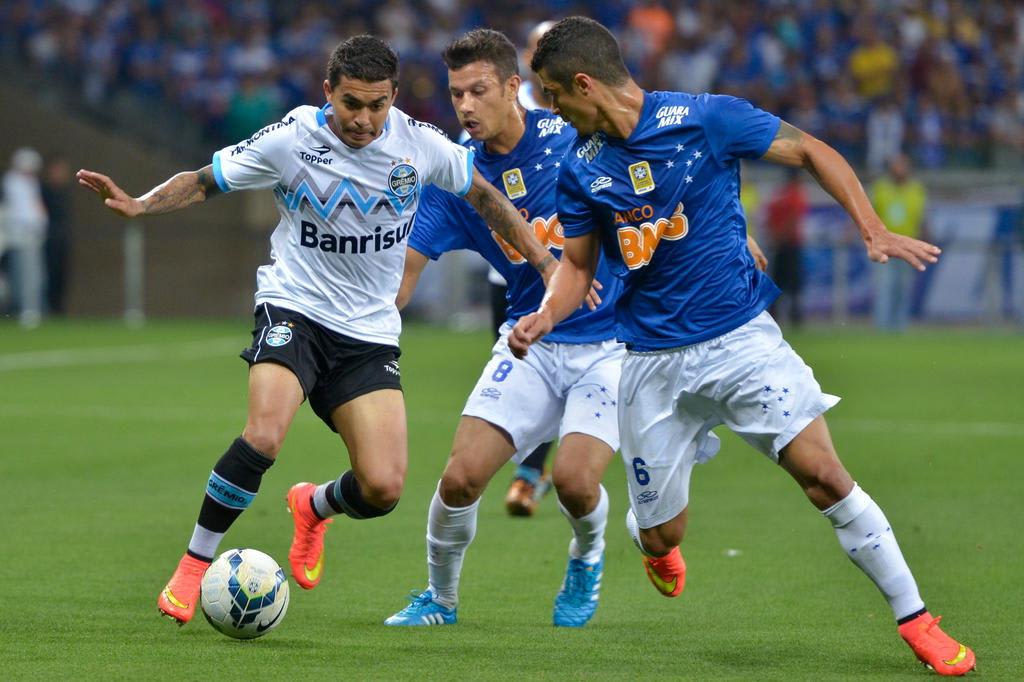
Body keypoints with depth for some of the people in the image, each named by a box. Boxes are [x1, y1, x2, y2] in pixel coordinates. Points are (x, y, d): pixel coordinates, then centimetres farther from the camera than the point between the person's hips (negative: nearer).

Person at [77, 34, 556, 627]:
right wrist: (139, 204, -19)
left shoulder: (419, 144, -6)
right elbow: (203, 182, -1)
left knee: (384, 488, -10)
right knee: (264, 435, -30)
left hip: (371, 332, 3)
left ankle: (315, 506, 27)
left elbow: (484, 195, 11)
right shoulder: (291, 139, -11)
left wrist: (547, 264, 10)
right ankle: (194, 565, -11)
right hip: (295, 309, -2)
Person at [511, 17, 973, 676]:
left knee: (824, 476, -16)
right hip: (652, 361, 3)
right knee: (661, 534, 3)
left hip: (740, 337, -3)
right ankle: (659, 548, 44)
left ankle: (917, 621, -5)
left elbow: (812, 152, -2)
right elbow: (578, 262, 13)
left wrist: (875, 232, -12)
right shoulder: (580, 169, 1)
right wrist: (546, 315, -9)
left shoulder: (706, 119, -11)